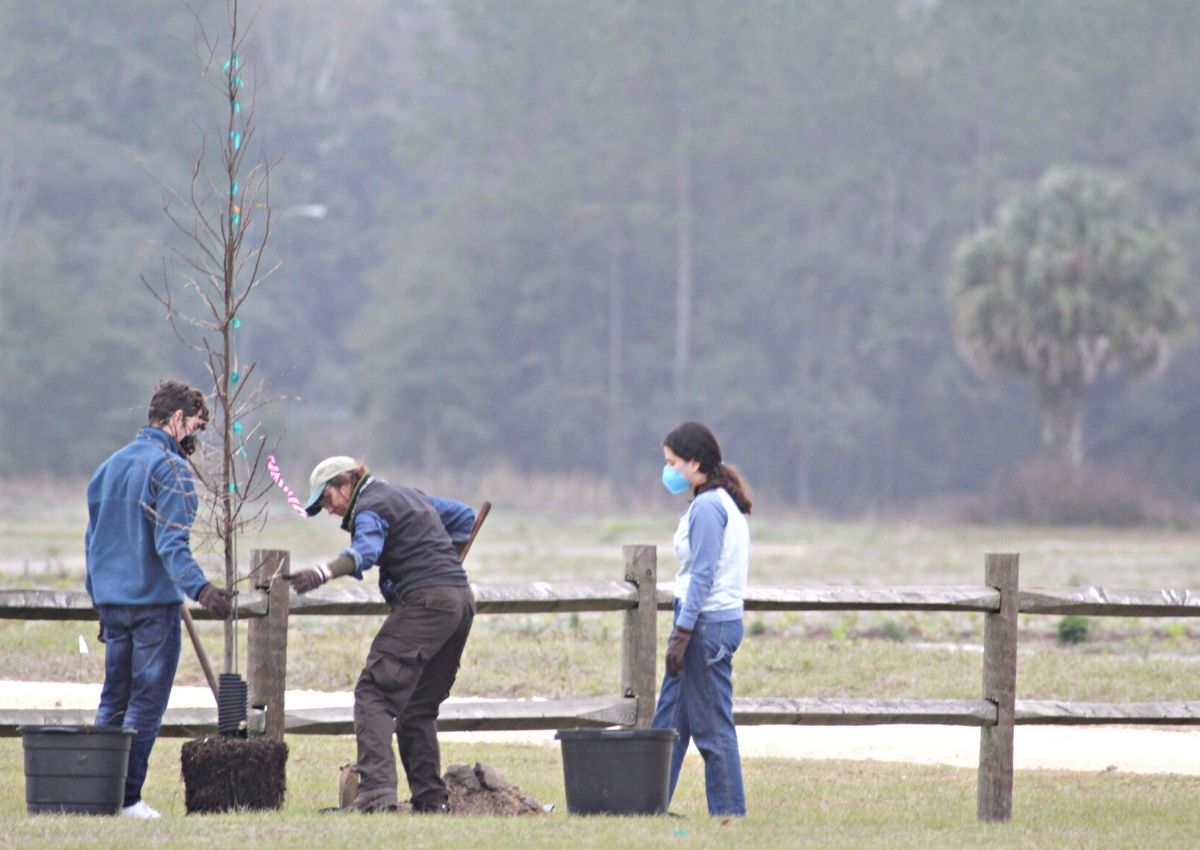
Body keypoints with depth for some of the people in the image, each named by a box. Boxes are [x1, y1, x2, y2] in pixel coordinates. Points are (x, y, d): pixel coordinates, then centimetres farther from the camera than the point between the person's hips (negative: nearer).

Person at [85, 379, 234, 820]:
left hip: (110, 599, 7)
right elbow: (171, 545, -21)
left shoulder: (111, 465, 14)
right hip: (153, 601, -7)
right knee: (146, 703, -3)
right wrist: (200, 589, -30)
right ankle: (128, 797, -4)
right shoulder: (170, 468, -11)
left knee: (112, 700, 13)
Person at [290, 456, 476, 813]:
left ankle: (376, 792, -28)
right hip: (461, 599, 9)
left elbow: (365, 549, -28)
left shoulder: (370, 509, -5)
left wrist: (322, 573, -44)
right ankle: (431, 800, 16)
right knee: (419, 706, 18)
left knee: (374, 693, -14)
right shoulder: (411, 496, 24)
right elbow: (464, 517, 36)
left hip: (425, 601, -9)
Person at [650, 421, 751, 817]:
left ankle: (729, 811, 2)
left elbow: (702, 577, -19)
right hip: (716, 624, 10)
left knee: (712, 727, -3)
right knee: (668, 722, 12)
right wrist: (682, 632, 20)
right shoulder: (723, 504, 15)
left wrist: (681, 635, -19)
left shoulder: (707, 508, -15)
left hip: (707, 623, -10)